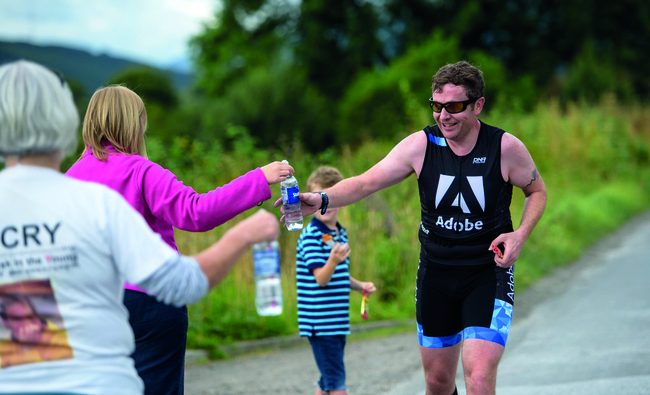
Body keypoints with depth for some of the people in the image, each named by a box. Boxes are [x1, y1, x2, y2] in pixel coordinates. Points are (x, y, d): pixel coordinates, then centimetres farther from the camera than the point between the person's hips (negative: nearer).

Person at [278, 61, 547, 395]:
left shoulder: (505, 148, -12)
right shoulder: (421, 145, -8)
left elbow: (537, 191, 5)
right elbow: (366, 182, -11)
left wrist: (521, 235, -13)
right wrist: (322, 199, -29)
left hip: (488, 273, -3)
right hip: (435, 272, 3)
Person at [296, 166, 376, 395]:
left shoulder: (341, 234, 13)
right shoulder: (311, 236, -13)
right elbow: (321, 279, -21)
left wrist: (359, 286, 7)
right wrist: (333, 260, -39)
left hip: (338, 322, 8)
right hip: (320, 322, -8)